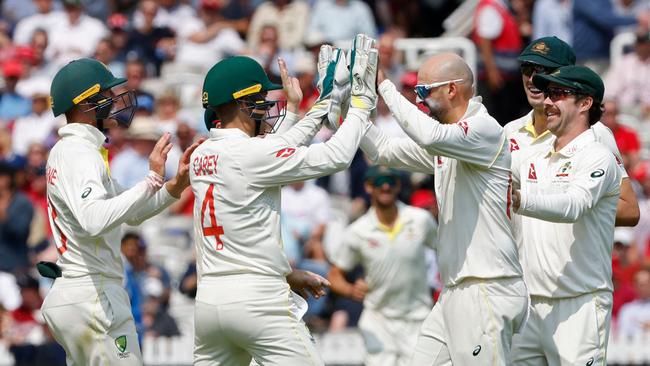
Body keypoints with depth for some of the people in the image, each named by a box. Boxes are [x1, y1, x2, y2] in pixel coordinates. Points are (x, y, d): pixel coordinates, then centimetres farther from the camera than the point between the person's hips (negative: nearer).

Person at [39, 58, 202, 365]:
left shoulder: (67, 151, 18)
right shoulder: (80, 155, -15)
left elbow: (132, 213, 21)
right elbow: (95, 220, -34)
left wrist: (177, 184, 7)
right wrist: (151, 181, -31)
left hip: (67, 294, 10)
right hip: (93, 296, -10)